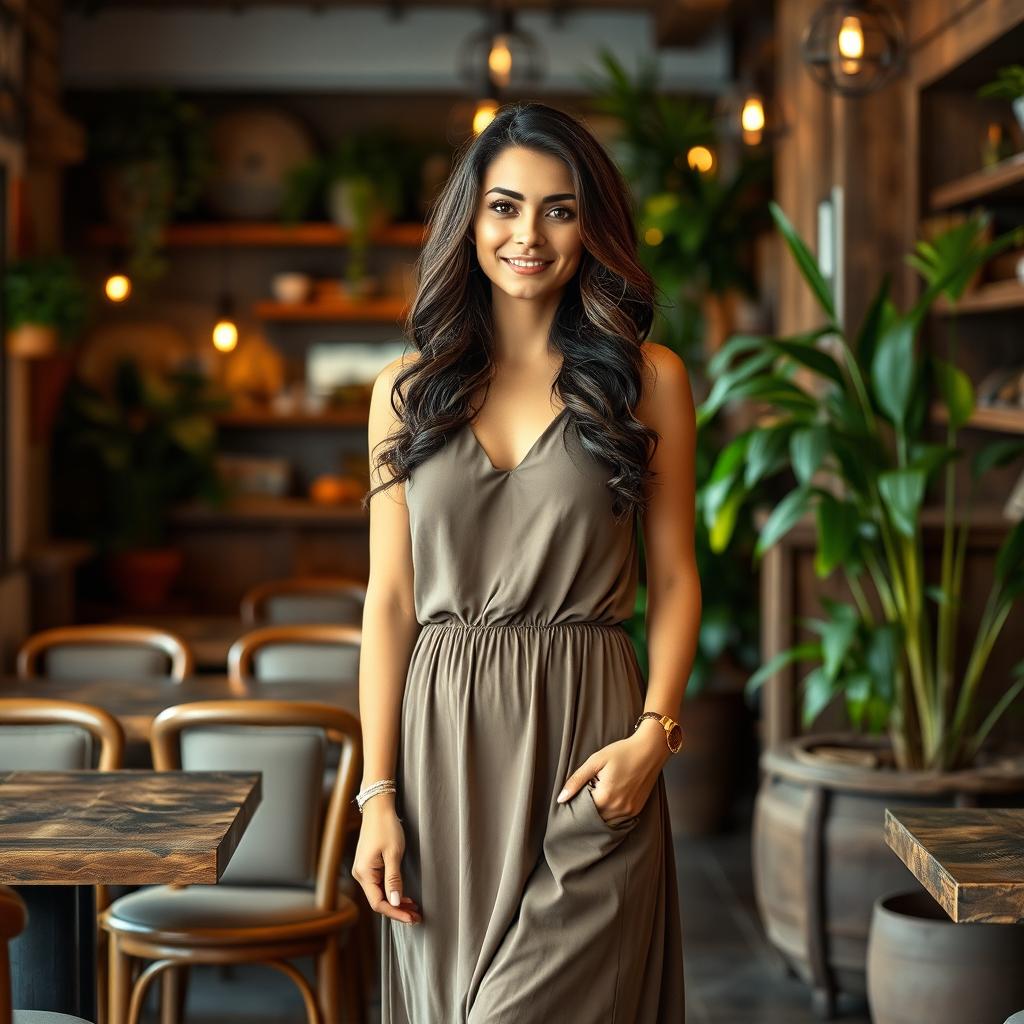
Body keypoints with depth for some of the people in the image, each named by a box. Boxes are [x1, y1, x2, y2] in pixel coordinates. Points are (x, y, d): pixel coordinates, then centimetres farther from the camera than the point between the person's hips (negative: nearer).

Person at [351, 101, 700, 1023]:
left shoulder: (647, 379, 3)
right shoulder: (409, 388, 7)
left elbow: (674, 579, 5)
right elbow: (390, 600, 5)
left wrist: (655, 731, -11)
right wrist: (377, 793, -1)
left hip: (585, 745, -2)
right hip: (445, 739, 2)